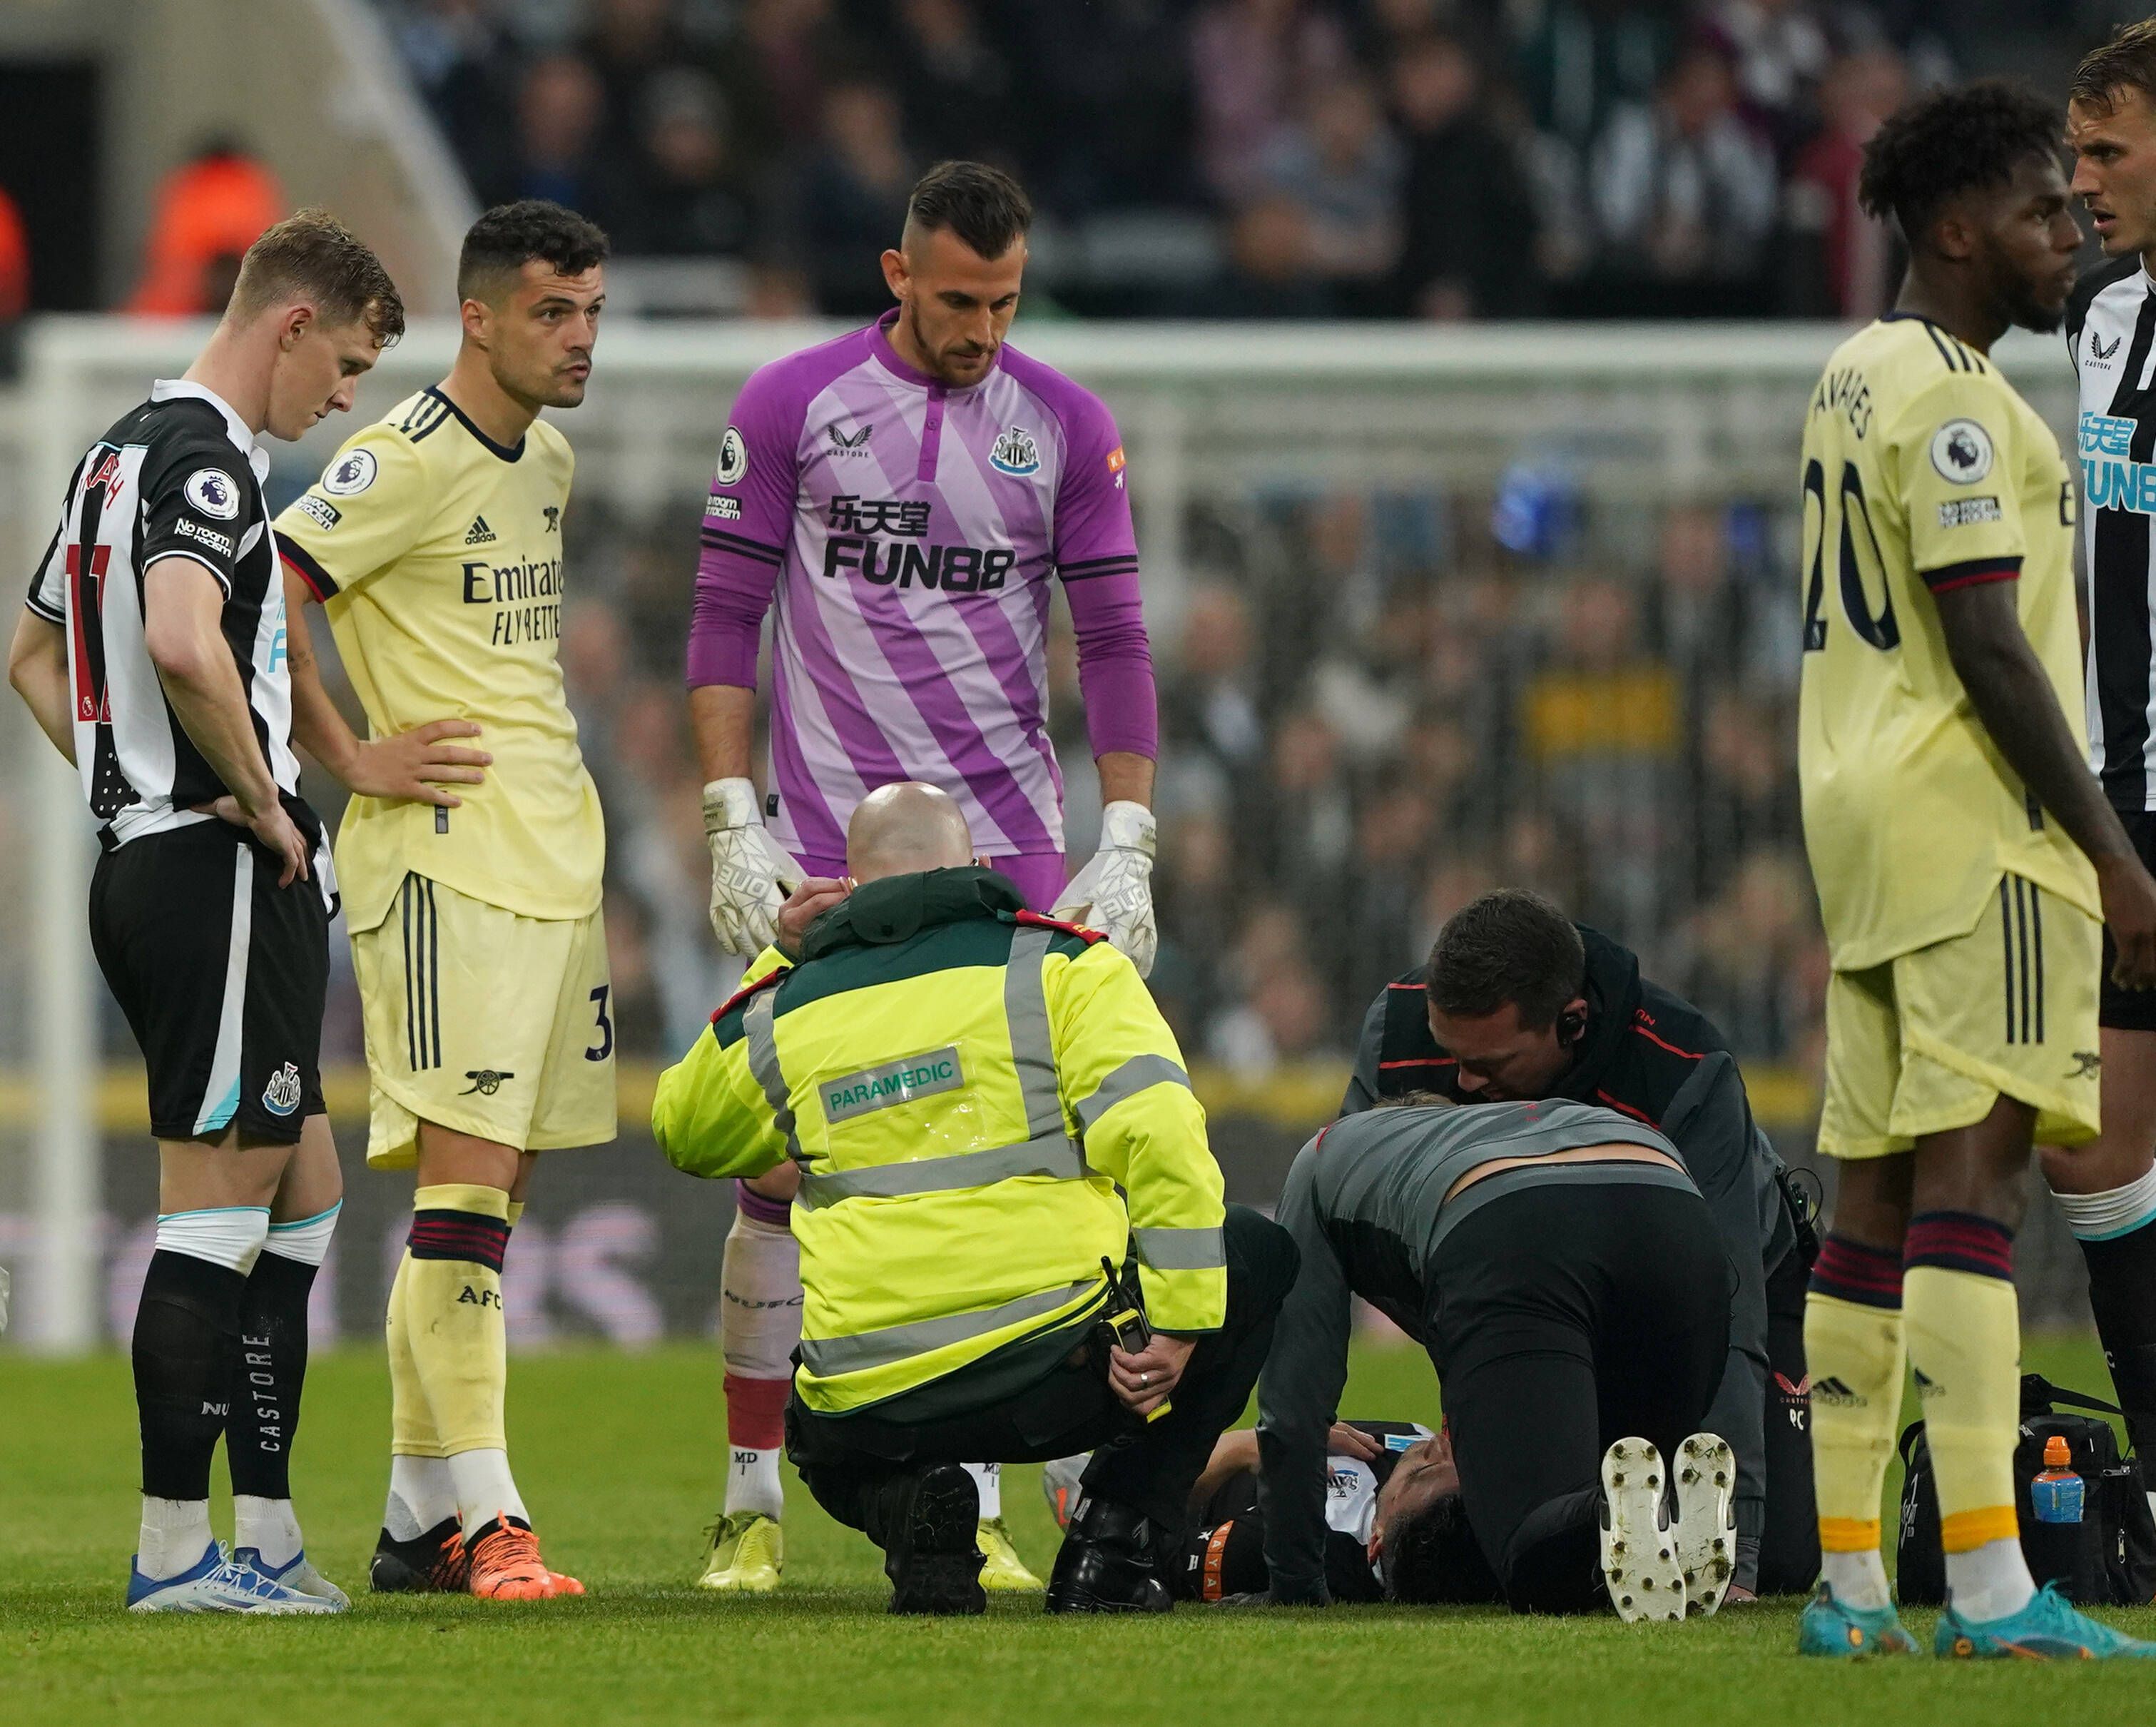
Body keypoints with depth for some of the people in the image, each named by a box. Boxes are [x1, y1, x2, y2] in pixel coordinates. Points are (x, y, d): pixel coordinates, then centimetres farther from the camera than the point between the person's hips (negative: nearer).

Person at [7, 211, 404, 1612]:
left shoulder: (123, 450, 18)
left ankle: (267, 1534, 14)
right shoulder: (206, 457, -14)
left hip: (144, 857, 10)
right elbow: (184, 647, -31)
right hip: (223, 871, -10)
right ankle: (177, 1549, -4)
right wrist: (260, 803, -18)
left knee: (304, 1189, 14)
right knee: (220, 1207, -6)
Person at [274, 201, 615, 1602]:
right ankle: (486, 1520, -18)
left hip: (553, 850, 9)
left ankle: (418, 1514, 14)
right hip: (443, 856, -9)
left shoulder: (550, 458, 16)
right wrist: (356, 761, -12)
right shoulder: (408, 461, -11)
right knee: (468, 1172, -13)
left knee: (493, 1181, 9)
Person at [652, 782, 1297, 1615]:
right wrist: (1175, 1321, -7)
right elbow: (1160, 1135, -10)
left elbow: (685, 1134, 35)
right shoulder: (1061, 964, 4)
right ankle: (1117, 1538, 11)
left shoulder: (782, 1015, 12)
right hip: (1059, 1374, -3)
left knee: (820, 1435, 42)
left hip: (876, 1412, 3)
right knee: (1256, 1259, 24)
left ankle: (907, 1505, 3)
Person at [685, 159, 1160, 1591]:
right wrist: (734, 826, -5)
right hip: (824, 846, -1)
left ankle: (975, 1505, 2)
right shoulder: (792, 405, 1)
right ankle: (752, 1499, 3)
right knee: (784, 1166, -4)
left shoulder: (1066, 427, 5)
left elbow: (1114, 641, 5)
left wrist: (1128, 849, -3)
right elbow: (728, 620, 3)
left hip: (1009, 844, 1)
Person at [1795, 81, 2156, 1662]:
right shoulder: (1950, 397, -12)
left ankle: (1850, 1585, 8)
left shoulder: (1857, 378, 19)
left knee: (1878, 1190, 8)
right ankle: (1989, 1589, -21)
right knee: (1976, 1172, -14)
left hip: (1861, 820, 10)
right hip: (1973, 822, -10)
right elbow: (1989, 646, -18)